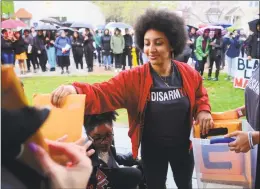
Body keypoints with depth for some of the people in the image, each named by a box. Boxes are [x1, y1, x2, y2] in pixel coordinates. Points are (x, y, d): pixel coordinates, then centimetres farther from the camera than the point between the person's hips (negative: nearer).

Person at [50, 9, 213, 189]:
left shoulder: (189, 74, -11)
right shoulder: (133, 78, -19)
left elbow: (200, 96, 8)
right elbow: (103, 93, -30)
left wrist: (203, 111, -14)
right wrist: (75, 90, -50)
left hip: (182, 146, 2)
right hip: (152, 149, -2)